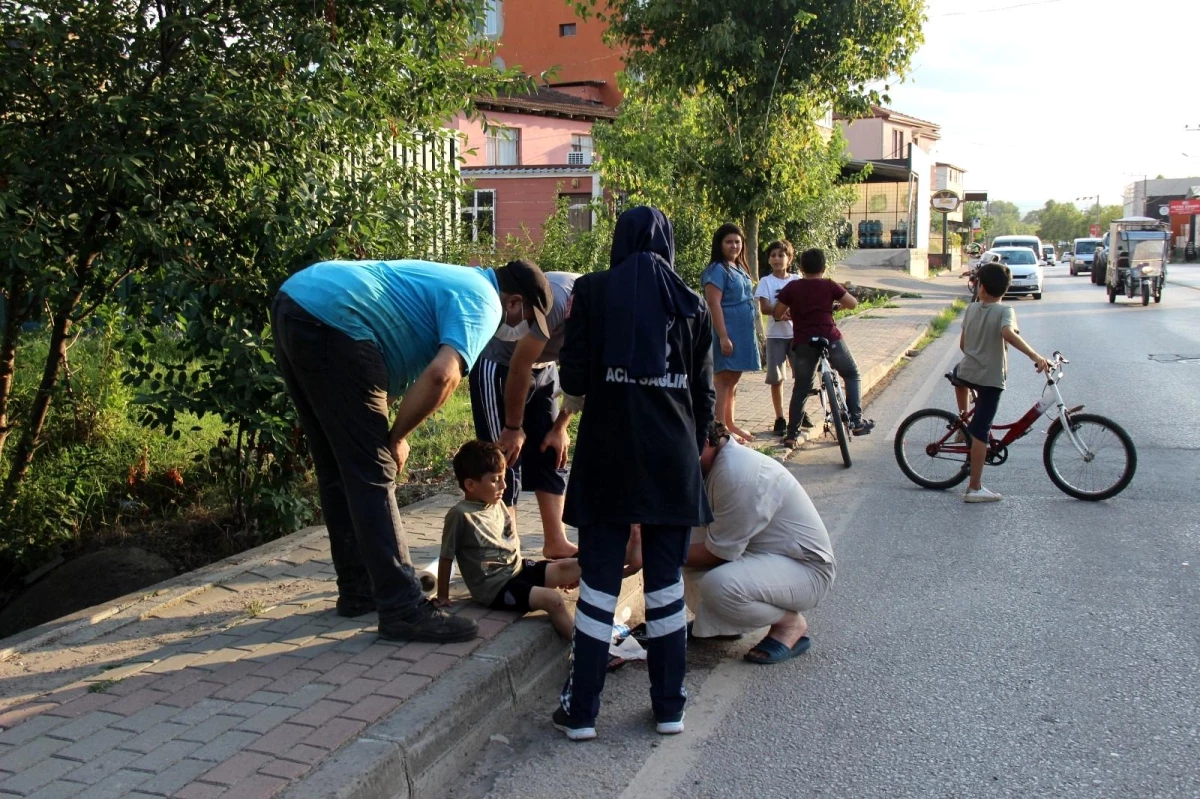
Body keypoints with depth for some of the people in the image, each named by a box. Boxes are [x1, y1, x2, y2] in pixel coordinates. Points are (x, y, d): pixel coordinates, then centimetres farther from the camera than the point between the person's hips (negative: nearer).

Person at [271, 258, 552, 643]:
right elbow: (441, 376, -19)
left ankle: (358, 589, 25)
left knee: (339, 470, 16)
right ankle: (402, 609, -3)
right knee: (372, 474, -6)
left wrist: (384, 432, 20)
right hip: (330, 322, -10)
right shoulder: (483, 303, -2)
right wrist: (396, 437, -5)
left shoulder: (455, 281, 27)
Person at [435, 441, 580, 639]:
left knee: (572, 568, -8)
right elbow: (446, 558, -9)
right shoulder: (460, 515, -16)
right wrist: (442, 597, -2)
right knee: (553, 600, -25)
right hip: (494, 587, -8)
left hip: (518, 569, 8)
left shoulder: (498, 505, 6)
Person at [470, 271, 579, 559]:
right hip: (499, 365, -7)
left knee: (552, 457, 6)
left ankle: (556, 543, 14)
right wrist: (513, 427, -17)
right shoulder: (557, 300, -36)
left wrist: (560, 427, 2)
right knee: (506, 462, -8)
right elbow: (519, 367, -27)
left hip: (542, 368, 7)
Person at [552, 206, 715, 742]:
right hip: (673, 457, 2)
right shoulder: (691, 304, 6)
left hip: (608, 452, -1)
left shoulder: (591, 291, 0)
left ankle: (581, 710, 9)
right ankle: (669, 707, 18)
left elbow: (573, 381, -4)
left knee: (599, 579, 4)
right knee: (666, 581, 10)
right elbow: (704, 394, 7)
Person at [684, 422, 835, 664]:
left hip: (805, 568, -9)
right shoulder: (720, 461, 1)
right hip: (765, 555, 9)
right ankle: (718, 624, 15)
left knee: (718, 586, -34)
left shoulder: (738, 474, -28)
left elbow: (719, 552, -23)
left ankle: (791, 625, -4)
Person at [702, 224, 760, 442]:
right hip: (727, 333, -9)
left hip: (743, 334, 9)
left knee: (733, 380, 15)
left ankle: (730, 424, 25)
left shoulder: (739, 269, 15)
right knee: (723, 380, -8)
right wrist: (723, 336, -24)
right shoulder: (717, 270, -13)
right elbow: (714, 304, -20)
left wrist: (750, 335, 19)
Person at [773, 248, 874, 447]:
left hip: (802, 343, 1)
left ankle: (792, 434, 7)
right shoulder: (829, 285, 4)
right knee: (852, 374, 20)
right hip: (830, 339, -1)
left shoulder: (791, 287, 5)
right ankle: (856, 421, 13)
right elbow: (853, 303, 10)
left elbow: (777, 314, 5)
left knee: (801, 389, 11)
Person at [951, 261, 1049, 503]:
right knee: (980, 433, -2)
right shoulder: (1005, 311, -11)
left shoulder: (971, 309, 4)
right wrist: (1034, 355, -38)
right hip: (991, 378, -4)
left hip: (967, 371, 4)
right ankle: (975, 488, 1)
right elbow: (1008, 334, -32)